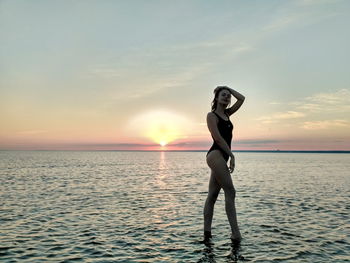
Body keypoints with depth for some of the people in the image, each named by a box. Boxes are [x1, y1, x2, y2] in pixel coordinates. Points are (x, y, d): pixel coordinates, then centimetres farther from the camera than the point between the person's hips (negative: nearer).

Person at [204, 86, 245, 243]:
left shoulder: (227, 114, 20)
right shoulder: (211, 115, -3)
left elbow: (241, 99, 22)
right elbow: (218, 137, -12)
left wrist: (229, 89, 20)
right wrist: (232, 155, -13)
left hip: (222, 156, 8)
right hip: (216, 155, -8)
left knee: (212, 195, 6)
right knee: (230, 192, -12)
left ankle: (207, 233, 9)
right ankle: (236, 234, -12)